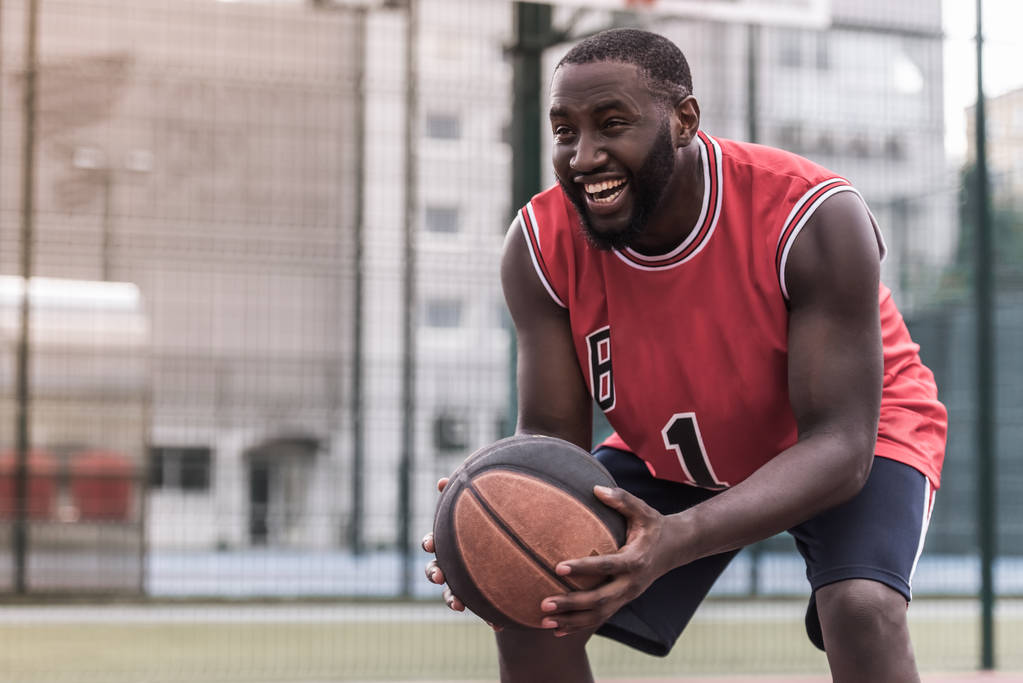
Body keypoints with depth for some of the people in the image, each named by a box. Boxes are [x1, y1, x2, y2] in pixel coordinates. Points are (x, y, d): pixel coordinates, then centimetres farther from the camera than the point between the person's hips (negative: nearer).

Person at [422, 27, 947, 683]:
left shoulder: (814, 219, -35)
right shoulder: (542, 247, -23)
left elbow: (839, 444, -37)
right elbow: (552, 436, -18)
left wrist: (678, 540, -54)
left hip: (854, 435, -4)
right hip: (669, 450, 4)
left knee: (863, 610, -31)